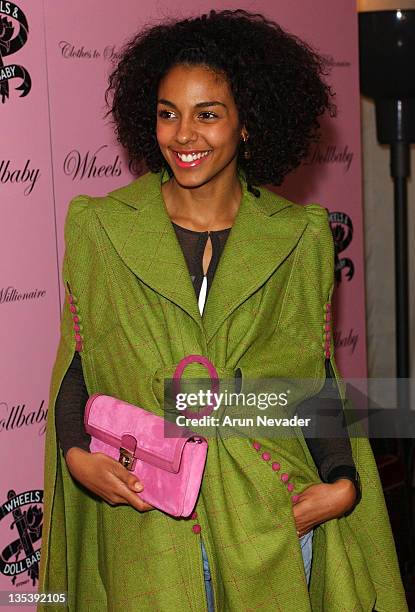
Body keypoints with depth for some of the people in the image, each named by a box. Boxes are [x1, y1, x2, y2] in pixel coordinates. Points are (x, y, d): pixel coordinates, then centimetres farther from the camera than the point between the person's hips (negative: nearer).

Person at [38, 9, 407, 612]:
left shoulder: (302, 237, 0)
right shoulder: (98, 228, -1)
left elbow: (316, 379, 5)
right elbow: (75, 364, 4)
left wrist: (342, 482, -7)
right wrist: (76, 452, -12)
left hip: (272, 520, 1)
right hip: (146, 525, 0)